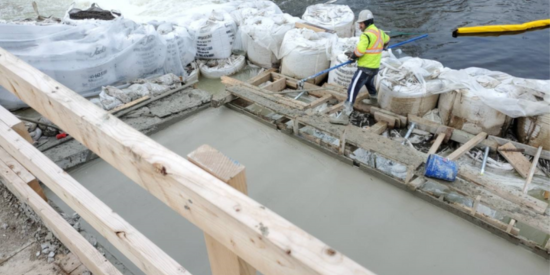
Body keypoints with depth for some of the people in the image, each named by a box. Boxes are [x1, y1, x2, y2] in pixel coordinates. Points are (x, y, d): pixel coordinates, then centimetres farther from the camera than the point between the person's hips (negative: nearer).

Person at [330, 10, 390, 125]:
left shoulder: (366, 35, -19)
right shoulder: (380, 32, 9)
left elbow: (358, 52, -25)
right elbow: (386, 39, 32)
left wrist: (351, 56, -5)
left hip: (365, 68, -9)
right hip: (375, 67, 9)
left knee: (353, 89, -13)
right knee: (369, 83, 36)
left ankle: (344, 116, -20)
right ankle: (373, 100, 61)